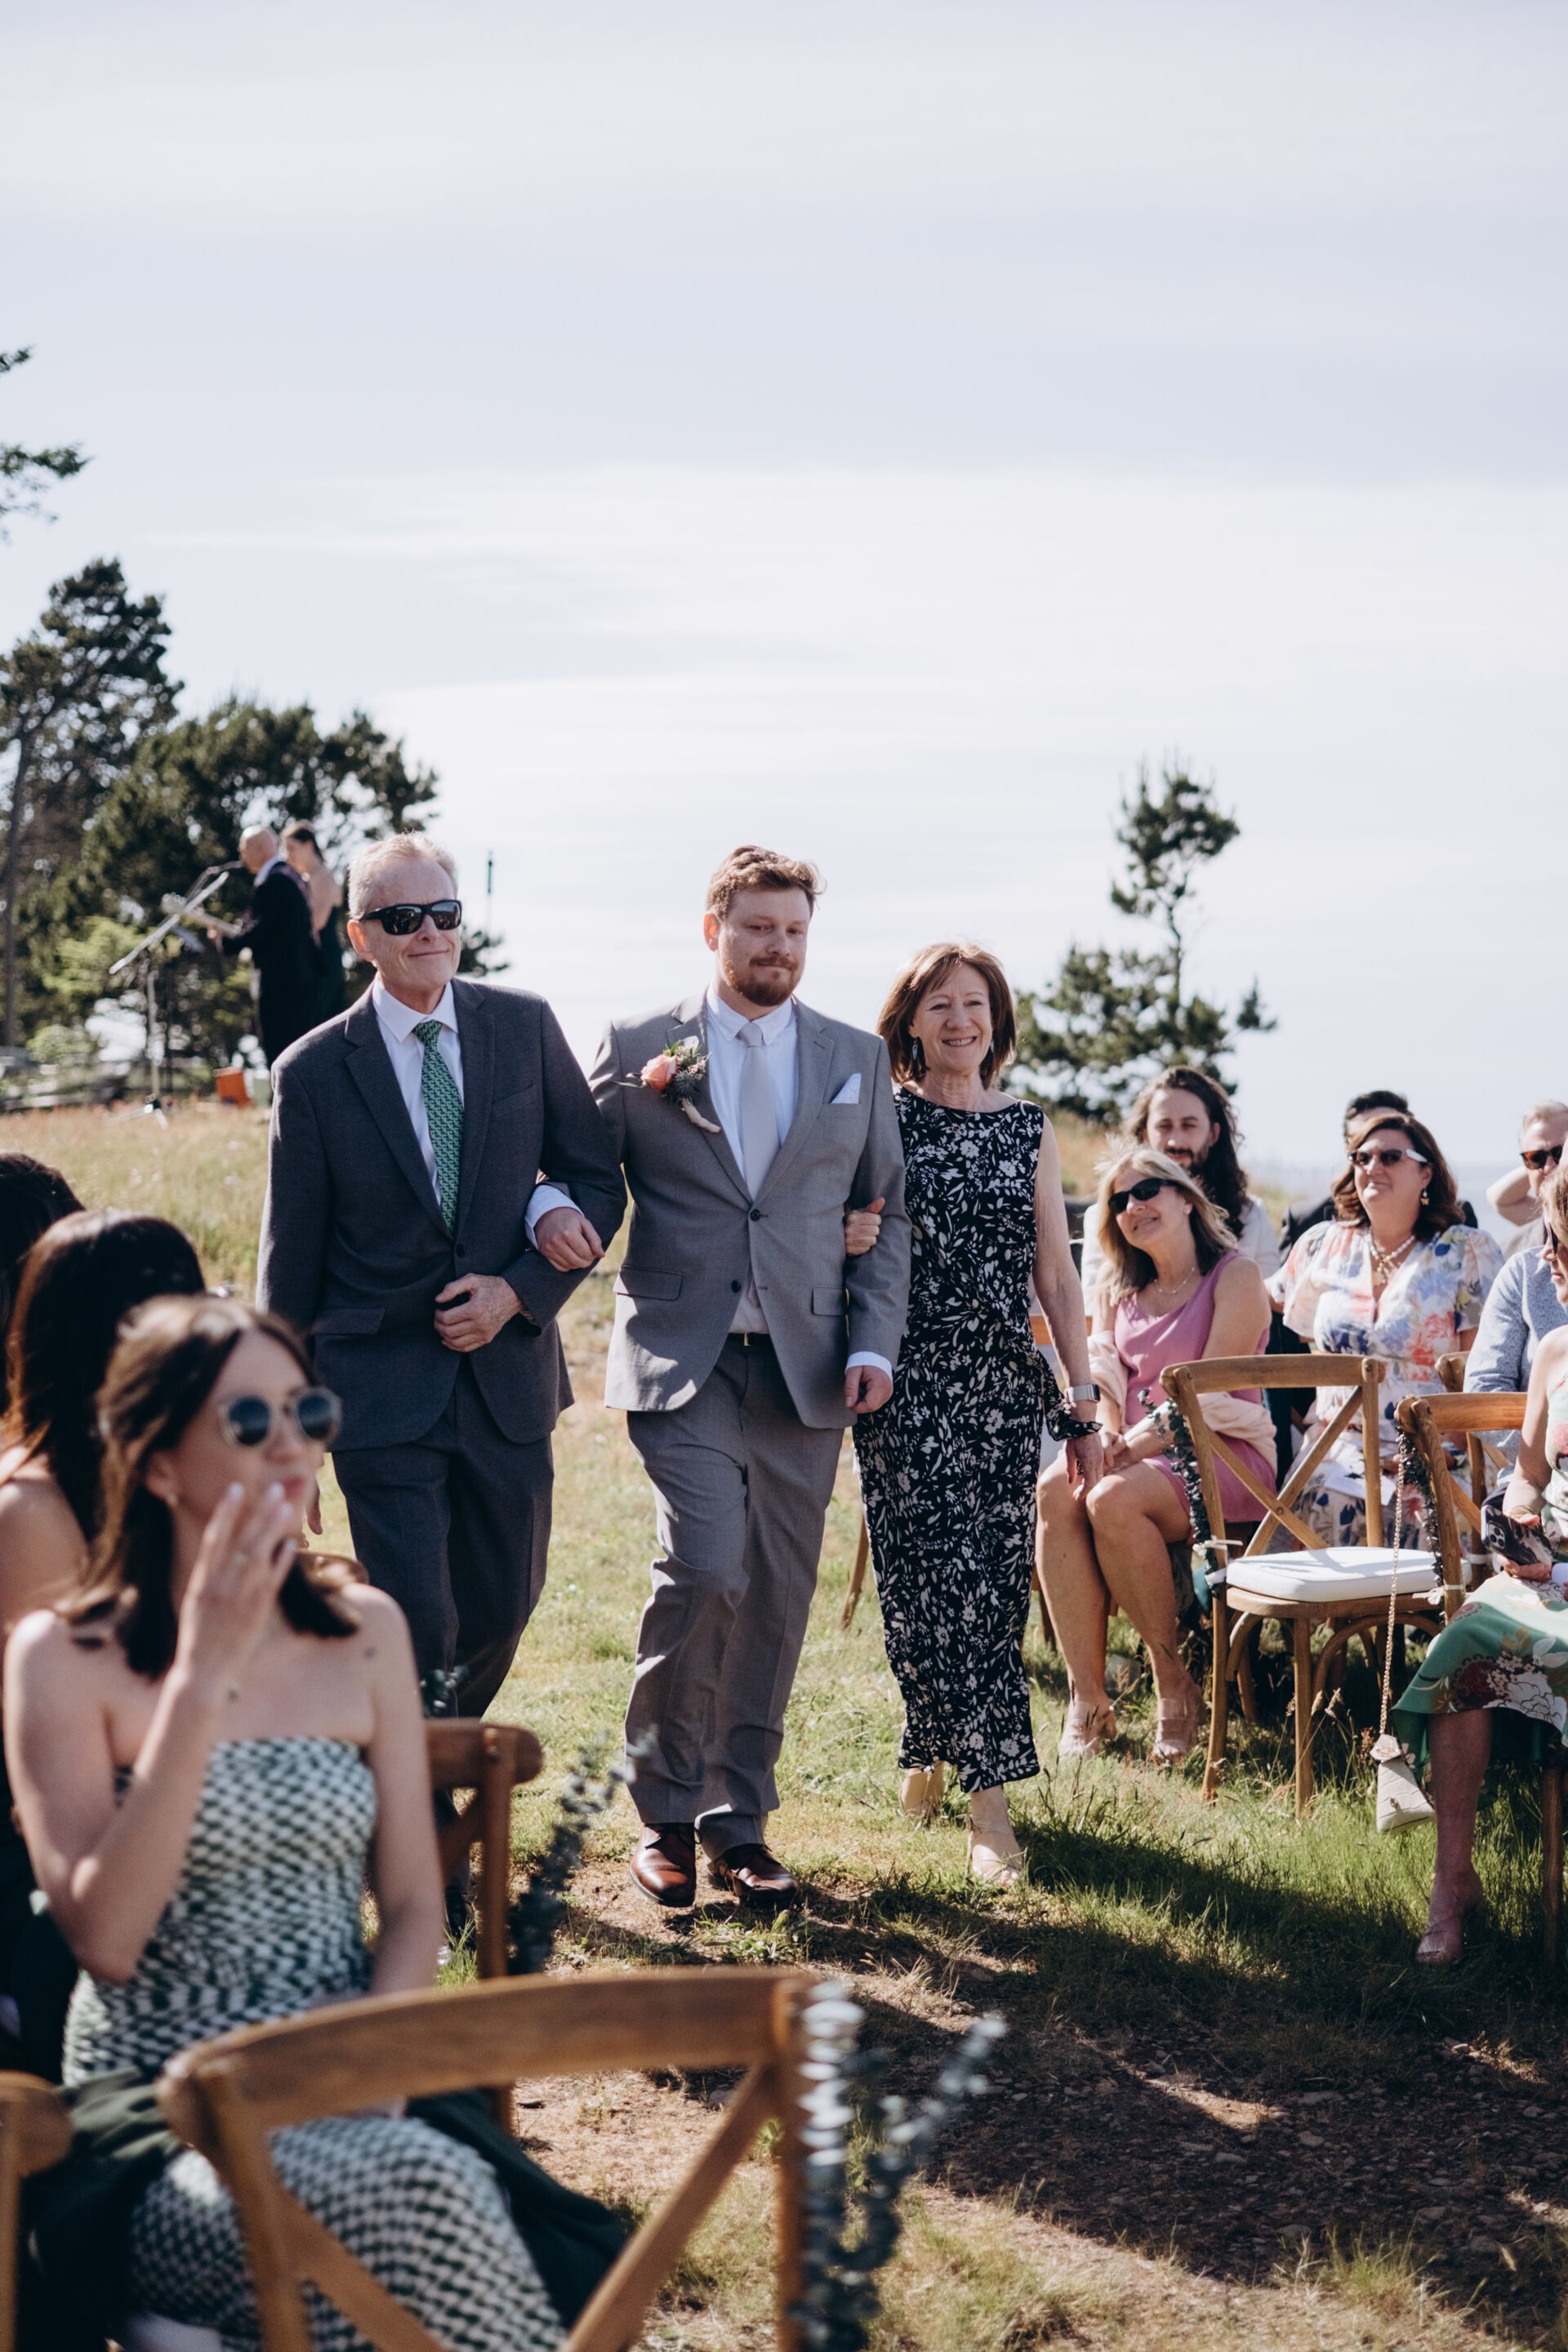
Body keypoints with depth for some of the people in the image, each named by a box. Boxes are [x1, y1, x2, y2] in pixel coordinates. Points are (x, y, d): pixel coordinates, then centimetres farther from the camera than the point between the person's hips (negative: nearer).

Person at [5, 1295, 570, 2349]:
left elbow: (414, 1906, 10)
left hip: (348, 2097, 4)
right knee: (427, 2194, -34)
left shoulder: (365, 1631, 11)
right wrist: (201, 1678, -17)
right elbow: (105, 1938, -14)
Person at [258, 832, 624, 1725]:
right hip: (382, 1390, -3)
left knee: (503, 1606, 13)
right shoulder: (314, 1072, -4)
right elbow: (291, 1260, 1)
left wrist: (518, 1291, -8)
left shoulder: (527, 1028, 2)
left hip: (507, 1375, 3)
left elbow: (598, 1180, 8)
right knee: (417, 1619, -11)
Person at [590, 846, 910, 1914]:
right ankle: (666, 1812, 0)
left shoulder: (858, 1059, 12)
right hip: (682, 1357, -3)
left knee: (775, 1600, 5)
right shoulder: (636, 1048, 5)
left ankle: (739, 1821, 18)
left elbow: (887, 1213, 14)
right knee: (706, 1563, -18)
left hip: (804, 1368, 3)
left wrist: (875, 1343, 2)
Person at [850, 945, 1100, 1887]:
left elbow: (1057, 1275, 11)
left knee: (994, 1579, -2)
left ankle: (940, 1752, 12)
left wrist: (1085, 1406, 9)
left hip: (1005, 1381, 2)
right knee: (926, 1573, -7)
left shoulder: (1029, 1129, 11)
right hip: (905, 1378, -2)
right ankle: (988, 1787, 4)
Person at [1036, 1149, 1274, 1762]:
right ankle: (1086, 1699, -30)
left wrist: (1135, 1446, -19)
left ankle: (1175, 1685, -19)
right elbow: (1106, 1387, 13)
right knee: (1056, 1491, -29)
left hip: (1223, 1455, -5)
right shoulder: (1119, 1292, 20)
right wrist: (1101, 1440, -9)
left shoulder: (1236, 1277, 0)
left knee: (1113, 1500, -35)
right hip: (1138, 1453, 5)